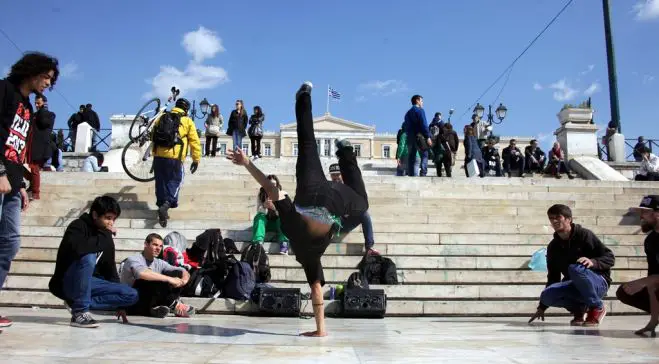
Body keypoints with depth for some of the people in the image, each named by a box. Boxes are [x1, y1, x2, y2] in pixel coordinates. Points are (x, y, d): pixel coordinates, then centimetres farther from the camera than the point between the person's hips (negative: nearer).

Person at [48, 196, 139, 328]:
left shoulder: (107, 240, 6)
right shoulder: (78, 226, -13)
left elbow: (110, 269, 10)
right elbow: (78, 248, -36)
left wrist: (119, 304, 9)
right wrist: (105, 235, -24)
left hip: (88, 283, 6)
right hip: (66, 283, -6)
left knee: (132, 295, -10)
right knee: (88, 258, -35)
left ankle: (77, 302, -10)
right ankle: (80, 312, -27)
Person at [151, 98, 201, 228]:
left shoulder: (161, 118, 17)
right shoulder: (187, 121, 4)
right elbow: (195, 142, 1)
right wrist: (196, 160, 7)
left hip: (158, 155, 4)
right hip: (175, 157, -4)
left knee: (161, 182, 15)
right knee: (175, 181, 5)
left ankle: (162, 206, 22)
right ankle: (166, 204, -16)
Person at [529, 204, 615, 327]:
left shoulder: (584, 235, -7)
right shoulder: (553, 247, 8)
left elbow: (610, 258, -8)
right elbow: (553, 277, 12)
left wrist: (593, 262, -31)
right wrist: (542, 307, 10)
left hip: (598, 284, -4)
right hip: (574, 287, 4)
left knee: (575, 268, -36)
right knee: (547, 295, -25)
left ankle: (597, 307, -14)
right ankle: (578, 309, 3)